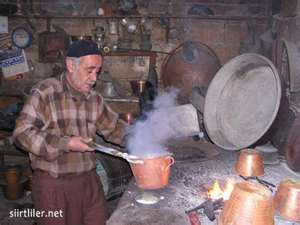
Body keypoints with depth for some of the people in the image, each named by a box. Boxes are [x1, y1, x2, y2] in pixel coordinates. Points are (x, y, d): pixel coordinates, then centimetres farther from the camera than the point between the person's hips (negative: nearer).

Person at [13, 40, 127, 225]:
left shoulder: (95, 98, 6)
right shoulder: (45, 93, -13)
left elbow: (114, 127, 14)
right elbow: (22, 133, -17)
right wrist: (65, 144, -22)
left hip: (89, 179, 5)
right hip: (53, 184, -5)